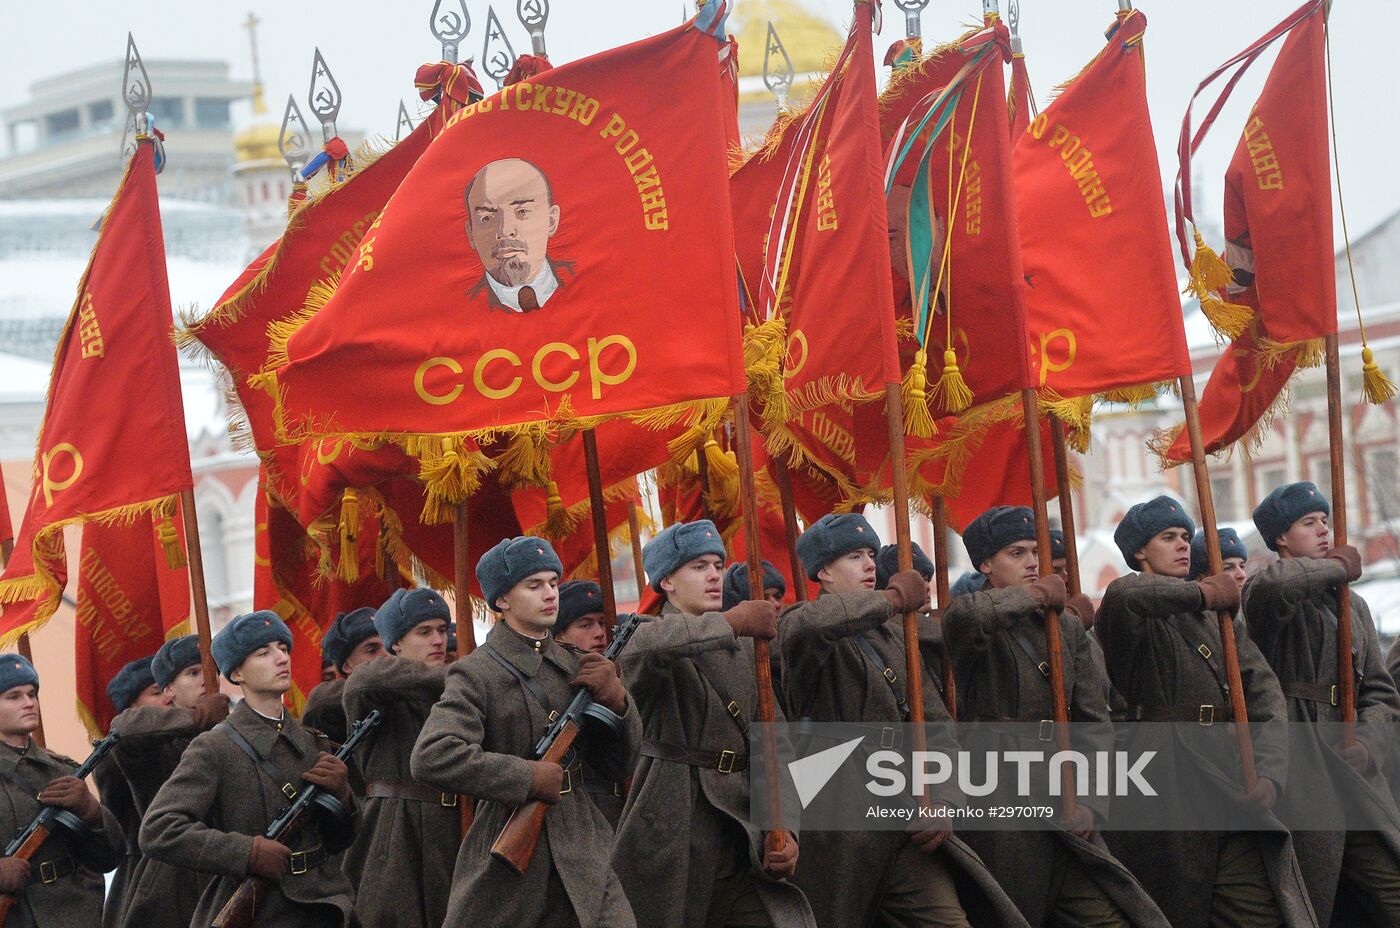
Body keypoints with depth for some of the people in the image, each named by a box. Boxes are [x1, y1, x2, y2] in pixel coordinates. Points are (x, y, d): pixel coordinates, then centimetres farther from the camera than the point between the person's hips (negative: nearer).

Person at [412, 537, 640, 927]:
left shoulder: (576, 667, 10)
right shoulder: (477, 674, -6)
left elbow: (617, 766, 14)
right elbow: (430, 759, -21)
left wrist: (616, 700, -5)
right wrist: (529, 777, -19)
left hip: (581, 851, 4)